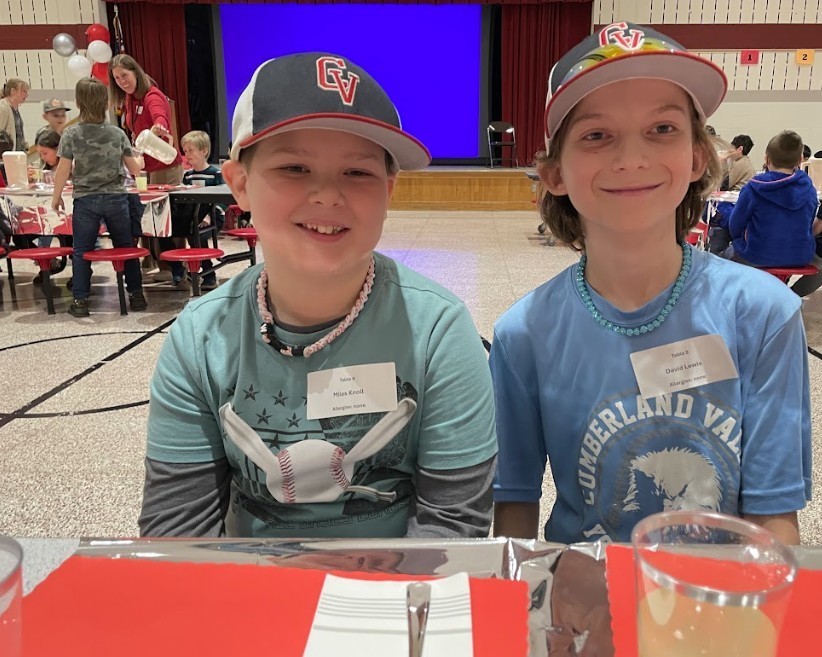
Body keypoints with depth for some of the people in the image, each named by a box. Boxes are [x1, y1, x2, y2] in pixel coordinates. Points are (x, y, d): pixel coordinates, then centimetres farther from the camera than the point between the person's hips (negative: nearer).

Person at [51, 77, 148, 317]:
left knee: (81, 250, 6)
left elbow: (63, 170, -6)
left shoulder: (71, 134, -5)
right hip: (116, 198, 2)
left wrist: (56, 196, 8)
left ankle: (80, 300, 8)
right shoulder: (118, 133, 0)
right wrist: (140, 161, 28)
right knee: (125, 246, 11)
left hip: (85, 200, -1)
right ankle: (136, 294, 16)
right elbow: (134, 169, 5)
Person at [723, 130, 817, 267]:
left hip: (758, 258, -4)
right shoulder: (809, 189, -4)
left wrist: (745, 236, 16)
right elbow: (809, 225, 9)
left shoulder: (754, 189, -16)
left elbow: (735, 226, -6)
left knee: (727, 254, 26)